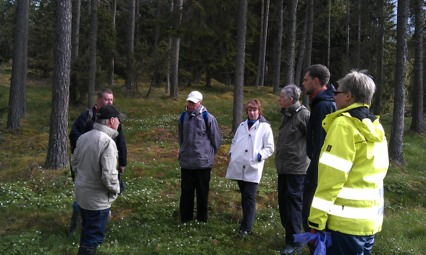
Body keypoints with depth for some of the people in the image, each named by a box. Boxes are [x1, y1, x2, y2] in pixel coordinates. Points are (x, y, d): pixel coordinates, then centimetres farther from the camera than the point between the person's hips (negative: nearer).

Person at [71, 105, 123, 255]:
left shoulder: (83, 137, 1)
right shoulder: (107, 142, -24)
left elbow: (74, 162, 13)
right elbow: (108, 175, -27)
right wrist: (115, 189, -8)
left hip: (81, 193, 8)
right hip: (97, 199, -8)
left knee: (87, 232, 26)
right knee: (93, 237, 6)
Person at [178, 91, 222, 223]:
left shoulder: (208, 118, -10)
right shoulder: (183, 117, 3)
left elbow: (216, 139, -1)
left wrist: (209, 153, 6)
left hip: (203, 162, -3)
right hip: (186, 161, 3)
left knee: (202, 192, 8)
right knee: (186, 191, 10)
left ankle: (202, 219, 20)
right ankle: (185, 218, 21)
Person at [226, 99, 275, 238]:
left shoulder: (265, 127, -1)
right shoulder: (242, 125, 14)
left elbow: (269, 148, -3)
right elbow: (234, 141, 22)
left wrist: (260, 155, -17)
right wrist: (232, 153, 6)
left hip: (253, 168, -5)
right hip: (239, 167, 5)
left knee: (249, 197, -7)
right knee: (244, 196, 16)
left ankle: (246, 227, -3)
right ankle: (247, 220, 31)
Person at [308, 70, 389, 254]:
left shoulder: (344, 124, -15)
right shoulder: (375, 128, 12)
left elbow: (332, 175, -20)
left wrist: (317, 217, -17)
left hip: (346, 220, -8)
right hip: (371, 218, 8)